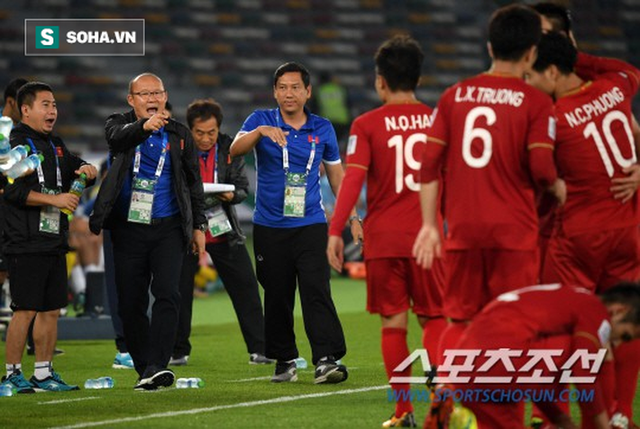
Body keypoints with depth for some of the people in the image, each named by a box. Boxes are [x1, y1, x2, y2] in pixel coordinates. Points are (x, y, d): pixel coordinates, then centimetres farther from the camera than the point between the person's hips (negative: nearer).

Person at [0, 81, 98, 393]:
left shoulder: (55, 145, 18)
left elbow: (74, 167, 30)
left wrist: (85, 169, 5)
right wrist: (54, 199, -19)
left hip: (54, 240, 8)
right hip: (26, 242, -8)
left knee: (51, 309, 9)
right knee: (25, 309, -9)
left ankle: (43, 373, 16)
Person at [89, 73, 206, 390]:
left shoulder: (179, 135, 8)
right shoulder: (120, 124, 2)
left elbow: (193, 182, 15)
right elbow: (117, 138, -24)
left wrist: (198, 225, 11)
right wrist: (144, 126, -44)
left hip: (168, 229, 0)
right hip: (128, 230, 0)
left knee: (167, 294, -16)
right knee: (131, 304, 2)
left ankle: (157, 367, -23)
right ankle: (143, 370, 13)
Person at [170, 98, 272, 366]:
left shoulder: (229, 149, 0)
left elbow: (243, 187, 5)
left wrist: (231, 195, -18)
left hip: (223, 230, 2)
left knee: (245, 288, 0)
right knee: (180, 291, 4)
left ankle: (259, 349, 5)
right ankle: (179, 352, 16)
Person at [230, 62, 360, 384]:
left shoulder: (322, 129, 7)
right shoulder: (261, 120, 3)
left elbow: (336, 173, 16)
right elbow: (236, 149, -14)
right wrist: (260, 131, -33)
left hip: (310, 225, 0)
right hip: (270, 227, 0)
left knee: (317, 292, -14)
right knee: (277, 297, 5)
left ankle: (327, 360, -21)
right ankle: (284, 361, 17)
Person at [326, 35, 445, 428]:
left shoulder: (367, 125, -4)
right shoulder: (437, 120, 3)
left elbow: (353, 179, -11)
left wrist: (335, 231, -9)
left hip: (383, 238, -1)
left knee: (394, 322, 5)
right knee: (434, 318, 11)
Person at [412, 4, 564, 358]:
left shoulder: (454, 96, 8)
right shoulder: (536, 102, -3)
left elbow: (430, 164, 5)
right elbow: (542, 170, -11)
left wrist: (429, 224, 10)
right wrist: (564, 195, 9)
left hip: (462, 229, 3)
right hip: (513, 229, -3)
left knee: (459, 319, 11)